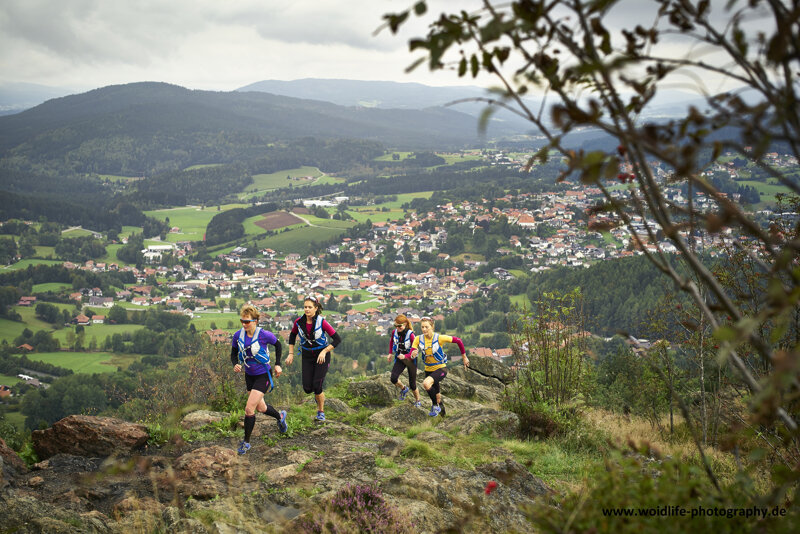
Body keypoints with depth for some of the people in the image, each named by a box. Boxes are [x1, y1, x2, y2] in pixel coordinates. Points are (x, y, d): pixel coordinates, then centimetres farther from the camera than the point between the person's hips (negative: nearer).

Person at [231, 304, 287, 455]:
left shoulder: (264, 335, -21)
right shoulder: (238, 335, -9)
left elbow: (278, 345, -2)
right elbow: (234, 353, 5)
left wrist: (277, 364, -2)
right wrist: (235, 365, -15)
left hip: (263, 376, -5)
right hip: (249, 375, 6)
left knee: (249, 408, -12)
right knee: (260, 408, 20)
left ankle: (246, 442, 6)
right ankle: (280, 416, 51)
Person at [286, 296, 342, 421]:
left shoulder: (322, 322, -20)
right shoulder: (299, 322, -10)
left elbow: (337, 339, -16)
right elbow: (292, 336, 11)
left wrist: (324, 352, -22)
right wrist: (291, 354, 5)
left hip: (322, 356, -3)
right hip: (307, 356, 3)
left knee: (317, 387, -10)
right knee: (307, 388, -3)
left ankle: (321, 411, 14)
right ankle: (319, 394, 34)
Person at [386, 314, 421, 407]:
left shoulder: (411, 335, -25)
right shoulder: (395, 332, -9)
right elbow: (392, 341, 15)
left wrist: (405, 356, -43)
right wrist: (390, 353, 11)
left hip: (411, 360, -4)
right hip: (400, 359, 4)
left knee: (412, 384, 4)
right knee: (393, 378, -19)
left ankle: (418, 401, 30)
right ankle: (404, 389, 13)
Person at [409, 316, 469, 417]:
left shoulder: (439, 338, -19)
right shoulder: (418, 339, -10)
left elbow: (458, 341, -10)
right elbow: (411, 355, -15)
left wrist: (464, 357, -2)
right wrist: (412, 355, -40)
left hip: (440, 369, -5)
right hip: (428, 370, 5)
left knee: (426, 384, -31)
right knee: (436, 396, 18)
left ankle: (435, 406, -9)